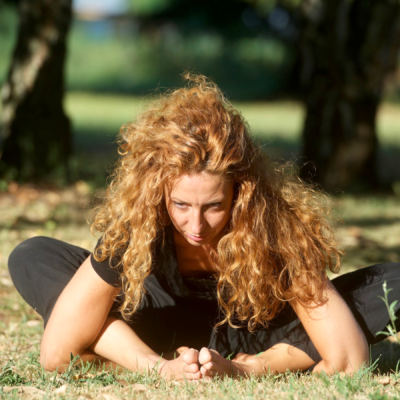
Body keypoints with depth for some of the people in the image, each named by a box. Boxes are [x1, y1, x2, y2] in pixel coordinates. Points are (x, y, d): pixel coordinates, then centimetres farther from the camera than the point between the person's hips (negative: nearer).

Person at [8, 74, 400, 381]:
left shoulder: (276, 220, -33)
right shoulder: (133, 223, -31)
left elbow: (349, 360, -35)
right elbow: (55, 353, -30)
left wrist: (241, 370, -46)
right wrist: (160, 369, -43)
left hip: (258, 331, -1)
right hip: (171, 329, 1)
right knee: (32, 259, -20)